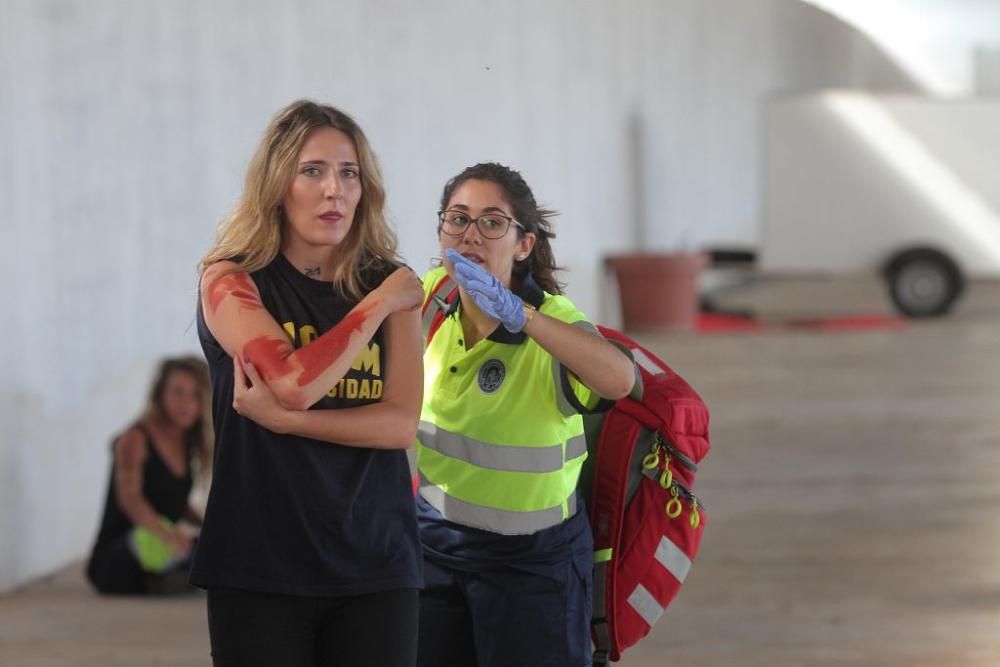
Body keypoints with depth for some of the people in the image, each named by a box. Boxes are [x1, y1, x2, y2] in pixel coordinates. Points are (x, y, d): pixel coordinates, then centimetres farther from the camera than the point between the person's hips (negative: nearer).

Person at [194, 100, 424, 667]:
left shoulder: (391, 284, 6)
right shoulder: (232, 280, -3)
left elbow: (402, 424, -5)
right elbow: (295, 382, -19)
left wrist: (281, 417, -15)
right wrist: (380, 302, -9)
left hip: (377, 563, 3)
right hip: (261, 567, -2)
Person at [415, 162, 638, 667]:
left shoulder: (554, 320, -23)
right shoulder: (431, 295, -8)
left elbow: (619, 378, -47)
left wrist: (516, 313, -55)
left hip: (531, 559, -5)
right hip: (435, 536, 5)